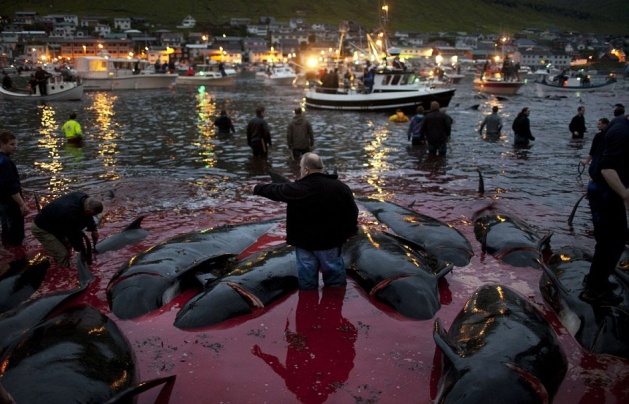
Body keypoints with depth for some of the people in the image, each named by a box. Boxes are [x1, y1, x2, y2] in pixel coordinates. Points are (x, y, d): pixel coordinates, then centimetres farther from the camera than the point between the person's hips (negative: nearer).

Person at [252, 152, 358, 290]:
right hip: (331, 240, 2)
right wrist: (348, 232, 11)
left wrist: (258, 188, 17)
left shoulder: (297, 189, -18)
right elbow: (351, 213, -2)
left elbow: (275, 190, -2)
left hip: (305, 241, -2)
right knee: (334, 271, 18)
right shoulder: (341, 187, -9)